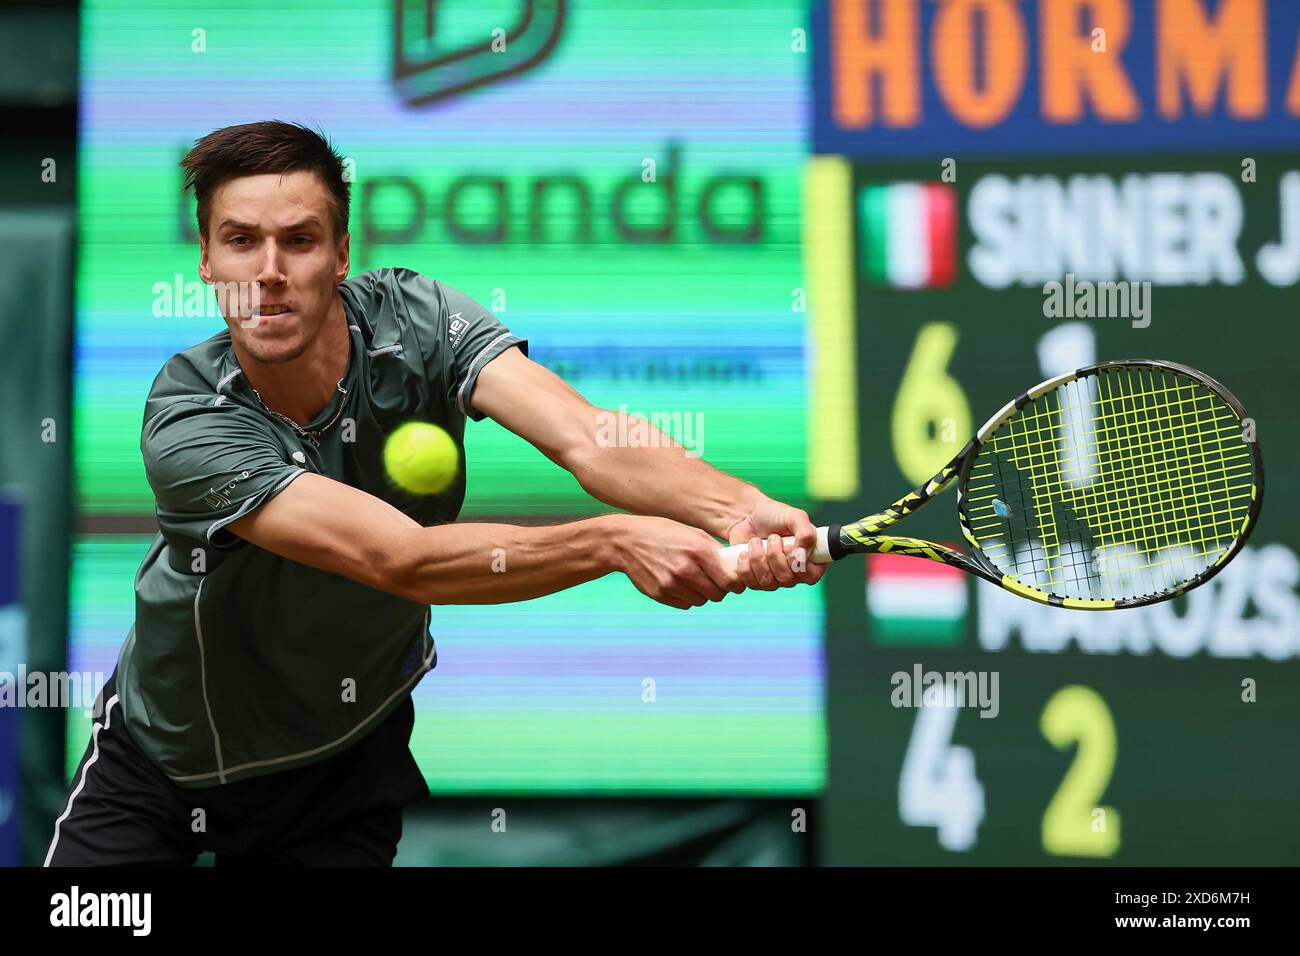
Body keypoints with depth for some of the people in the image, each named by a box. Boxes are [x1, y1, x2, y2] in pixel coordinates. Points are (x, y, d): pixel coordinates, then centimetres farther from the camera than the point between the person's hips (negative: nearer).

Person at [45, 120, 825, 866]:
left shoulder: (416, 321, -20)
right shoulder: (188, 422, -30)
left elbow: (587, 440, -34)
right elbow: (401, 559, -40)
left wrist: (736, 507, -55)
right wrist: (615, 541, -53)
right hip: (165, 755, -2)